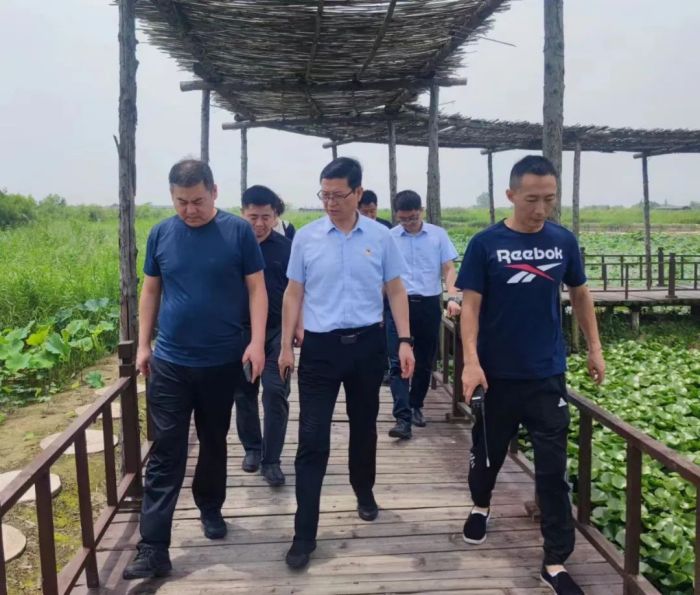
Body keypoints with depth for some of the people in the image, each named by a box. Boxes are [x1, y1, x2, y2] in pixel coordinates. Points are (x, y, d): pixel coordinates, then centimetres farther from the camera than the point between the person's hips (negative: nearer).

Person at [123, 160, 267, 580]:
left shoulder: (239, 231, -6)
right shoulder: (161, 234, 1)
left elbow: (257, 289, -4)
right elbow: (151, 291, 9)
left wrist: (257, 342, -13)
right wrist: (143, 344, 6)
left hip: (223, 362, -1)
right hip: (169, 363, 1)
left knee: (214, 442, 16)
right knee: (166, 452, 1)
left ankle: (211, 508, 39)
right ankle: (154, 549, 6)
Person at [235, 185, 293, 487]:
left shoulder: (286, 247, -2)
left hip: (276, 331, -1)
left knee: (275, 391, -5)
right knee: (244, 392, 12)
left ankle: (271, 459, 6)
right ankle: (251, 448, 31)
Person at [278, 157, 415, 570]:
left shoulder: (381, 237, -1)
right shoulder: (306, 238, -1)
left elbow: (396, 292, 4)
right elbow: (294, 295, 4)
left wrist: (405, 341, -3)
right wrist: (286, 346, 2)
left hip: (368, 343, 1)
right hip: (320, 345, -1)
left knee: (364, 426, 18)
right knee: (312, 439, -3)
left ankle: (365, 493, 43)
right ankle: (305, 533, 5)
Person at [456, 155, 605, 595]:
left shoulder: (564, 241, -1)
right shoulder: (486, 244, -9)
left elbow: (580, 295, 12)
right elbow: (470, 305, -9)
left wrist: (595, 349, 11)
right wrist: (471, 362, -20)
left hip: (547, 375, 2)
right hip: (496, 374, -1)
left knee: (553, 469, 4)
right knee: (489, 453, 17)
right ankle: (481, 507, 46)